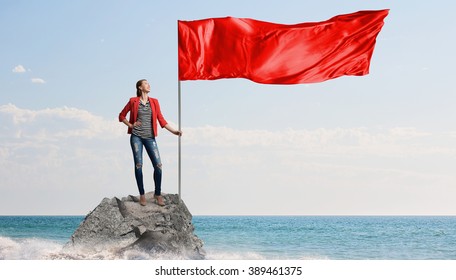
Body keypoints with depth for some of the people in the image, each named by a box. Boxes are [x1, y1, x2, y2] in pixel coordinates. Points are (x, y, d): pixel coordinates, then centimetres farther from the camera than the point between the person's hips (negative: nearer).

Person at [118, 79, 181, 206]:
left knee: (158, 165, -7)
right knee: (138, 165, -1)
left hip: (150, 137, 2)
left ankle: (158, 194, 6)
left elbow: (161, 120, 7)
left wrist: (173, 131, -1)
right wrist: (130, 125, -1)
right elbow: (121, 116, 12)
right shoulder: (133, 101, 3)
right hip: (136, 137, -2)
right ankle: (142, 195, 8)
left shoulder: (154, 102, 9)